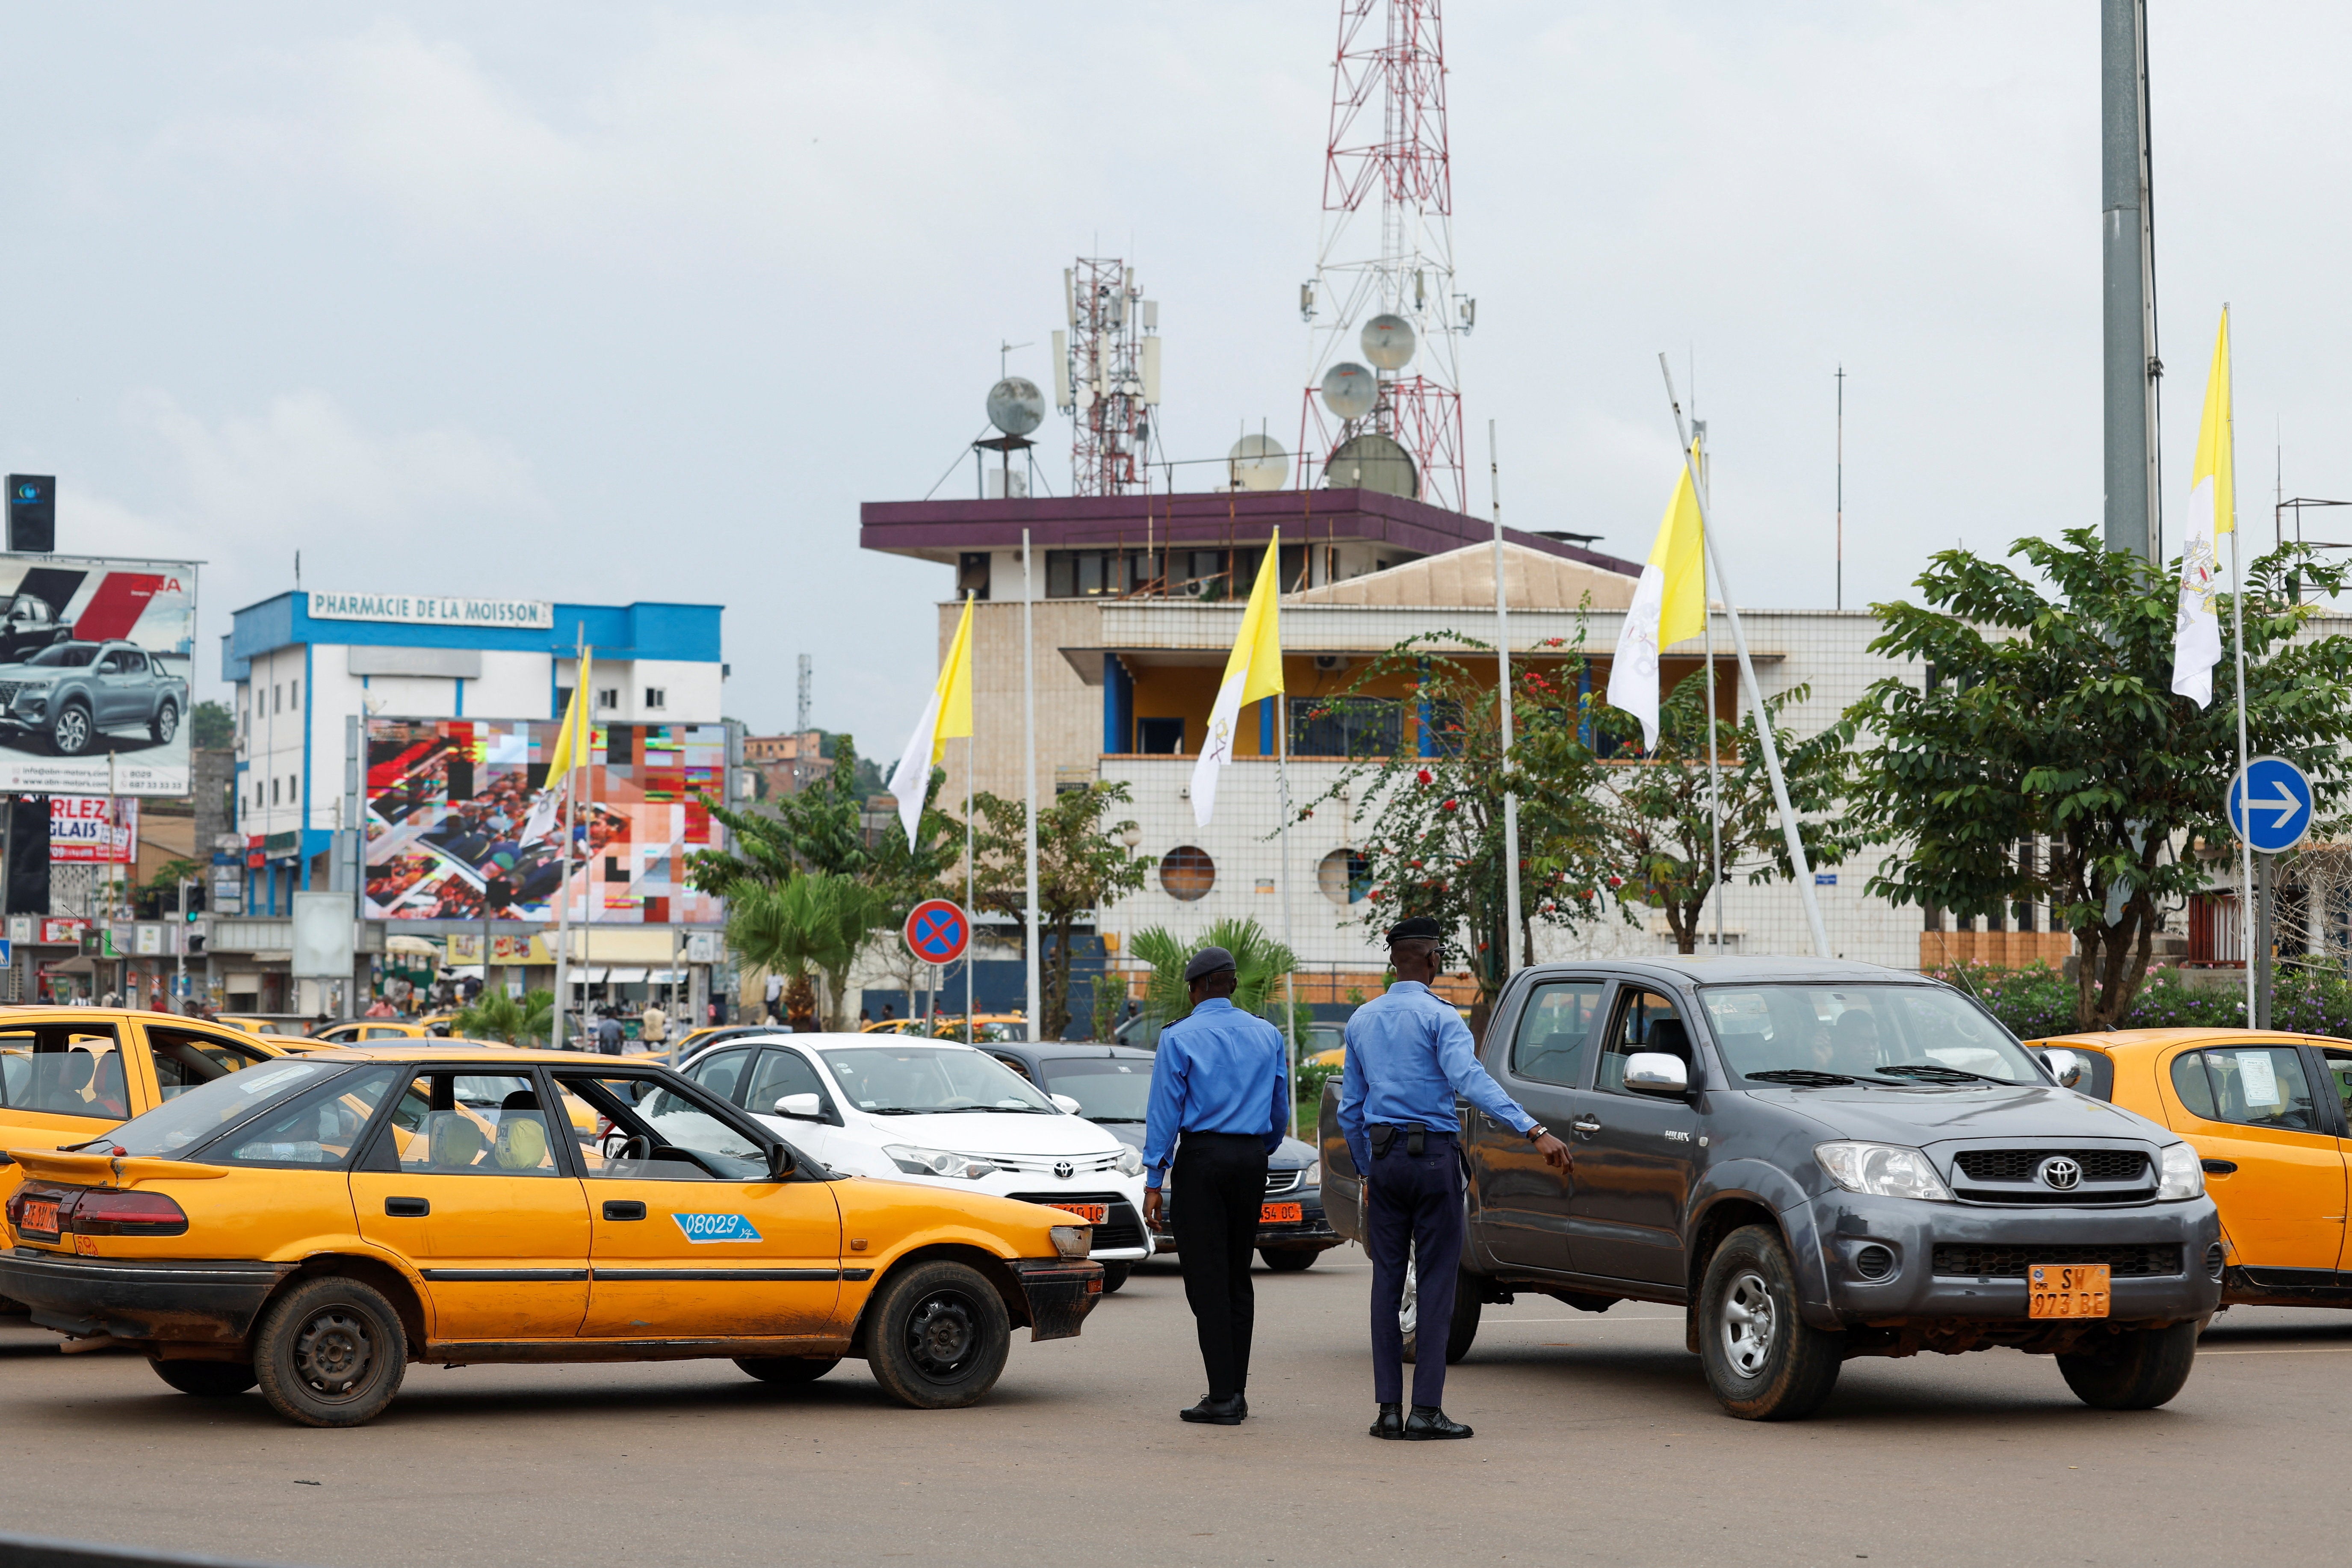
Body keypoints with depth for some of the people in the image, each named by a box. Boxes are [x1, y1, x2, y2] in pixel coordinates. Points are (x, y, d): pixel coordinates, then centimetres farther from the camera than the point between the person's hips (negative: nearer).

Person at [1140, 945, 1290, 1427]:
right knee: (1238, 1275, 12)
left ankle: (1223, 1397, -8)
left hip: (1201, 1157, -4)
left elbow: (1165, 1111, -7)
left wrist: (1154, 1182, -6)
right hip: (1251, 1158, 4)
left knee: (1206, 1278, -3)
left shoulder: (1179, 1038, -4)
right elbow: (1281, 1109, 14)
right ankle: (1236, 1393, 13)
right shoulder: (1267, 1036, 8)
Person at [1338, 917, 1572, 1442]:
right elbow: (1471, 1080, -23)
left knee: (1387, 1279, 7)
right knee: (1436, 1278, -3)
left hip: (1383, 1157, 5)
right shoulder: (1438, 1017, -7)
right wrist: (1534, 1132, -29)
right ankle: (1426, 1410, -7)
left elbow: (1350, 1108, 16)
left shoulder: (1362, 1020, 12)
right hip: (1433, 1153, -5)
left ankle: (1388, 1407, 3)